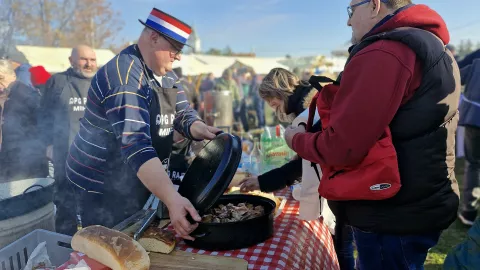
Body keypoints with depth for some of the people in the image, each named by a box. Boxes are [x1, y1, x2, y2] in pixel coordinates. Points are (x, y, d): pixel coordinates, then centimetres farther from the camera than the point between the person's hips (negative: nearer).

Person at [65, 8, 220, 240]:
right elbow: (135, 144, -37)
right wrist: (171, 198, -47)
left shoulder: (163, 73, 3)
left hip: (131, 185, 9)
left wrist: (201, 130, -20)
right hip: (101, 187, -8)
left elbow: (183, 115, 4)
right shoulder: (125, 77, -27)